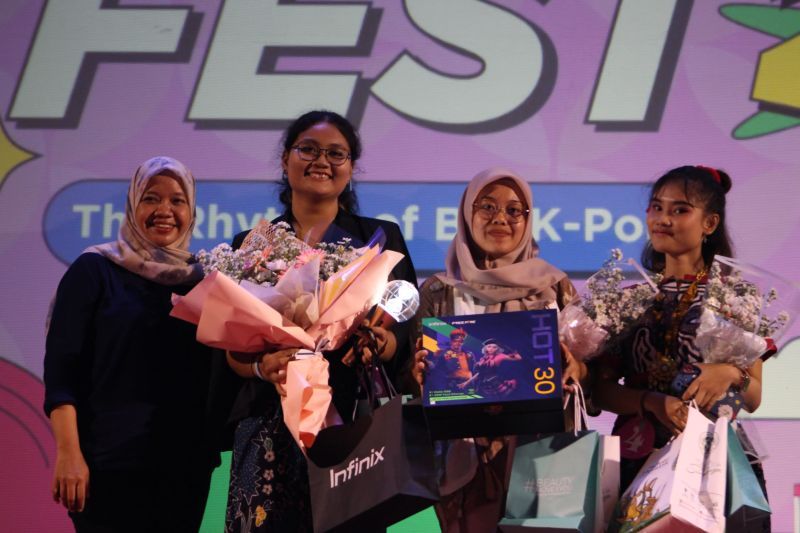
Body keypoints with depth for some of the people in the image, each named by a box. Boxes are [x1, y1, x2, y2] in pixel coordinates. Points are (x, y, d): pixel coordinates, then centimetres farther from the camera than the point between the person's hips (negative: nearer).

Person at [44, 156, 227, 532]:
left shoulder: (200, 279, 10)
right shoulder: (95, 269, -2)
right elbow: (60, 368, -8)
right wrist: (68, 454, -17)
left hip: (187, 464, 4)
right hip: (110, 463, -4)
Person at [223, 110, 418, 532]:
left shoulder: (381, 238, 10)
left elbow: (408, 335, 5)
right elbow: (231, 349, 6)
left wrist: (381, 342, -18)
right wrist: (264, 366, -15)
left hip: (352, 422, -1)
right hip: (270, 428, 1)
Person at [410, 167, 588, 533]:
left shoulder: (555, 286, 6)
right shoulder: (438, 291, 5)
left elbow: (585, 367, 7)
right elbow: (420, 371, 7)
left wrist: (575, 369, -14)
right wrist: (420, 374, -15)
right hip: (466, 452, 0)